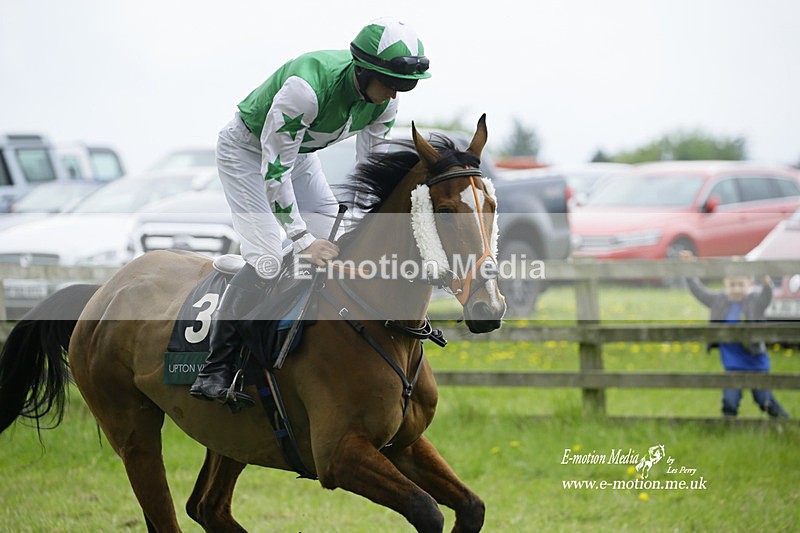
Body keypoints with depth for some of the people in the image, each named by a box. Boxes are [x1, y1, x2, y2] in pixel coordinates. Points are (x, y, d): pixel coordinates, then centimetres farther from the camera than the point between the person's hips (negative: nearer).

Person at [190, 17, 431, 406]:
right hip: (248, 151, -7)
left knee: (340, 250, 0)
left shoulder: (383, 100, -17)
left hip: (301, 153, 8)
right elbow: (274, 169, -34)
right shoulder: (306, 87, -39)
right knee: (268, 260, -21)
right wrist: (303, 239, -34)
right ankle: (215, 370, -19)